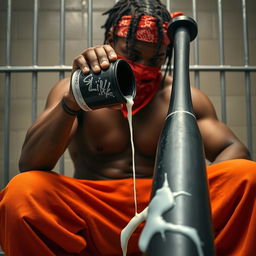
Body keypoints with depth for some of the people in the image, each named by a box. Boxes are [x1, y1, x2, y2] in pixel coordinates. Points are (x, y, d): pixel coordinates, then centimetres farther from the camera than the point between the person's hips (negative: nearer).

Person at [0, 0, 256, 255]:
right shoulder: (73, 90, 2)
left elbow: (235, 150, -2)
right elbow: (29, 164, -11)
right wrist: (72, 102, -29)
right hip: (91, 219, 0)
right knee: (22, 189, -31)